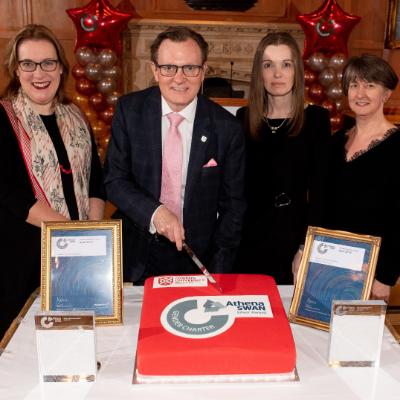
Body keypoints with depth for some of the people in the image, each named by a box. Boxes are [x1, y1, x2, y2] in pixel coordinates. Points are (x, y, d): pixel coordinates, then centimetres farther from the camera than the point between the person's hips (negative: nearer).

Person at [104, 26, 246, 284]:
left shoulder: (227, 128, -11)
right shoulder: (129, 110, -8)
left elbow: (232, 205, -4)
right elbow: (115, 180, -5)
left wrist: (218, 276, -8)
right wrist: (154, 212, -23)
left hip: (197, 261, 0)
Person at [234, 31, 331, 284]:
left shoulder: (316, 118, -4)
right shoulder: (244, 118, 1)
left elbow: (318, 189, -5)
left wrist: (306, 247, -11)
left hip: (294, 234, -1)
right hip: (248, 236, 2)